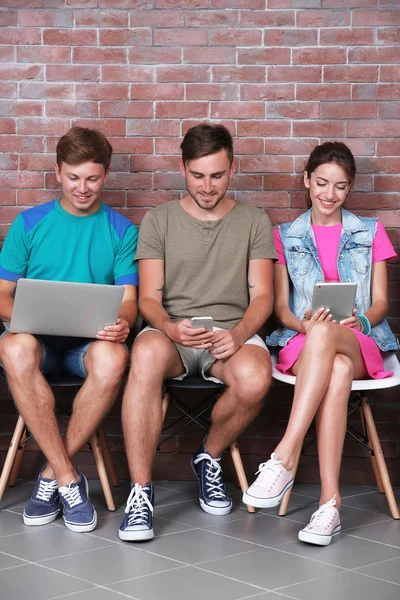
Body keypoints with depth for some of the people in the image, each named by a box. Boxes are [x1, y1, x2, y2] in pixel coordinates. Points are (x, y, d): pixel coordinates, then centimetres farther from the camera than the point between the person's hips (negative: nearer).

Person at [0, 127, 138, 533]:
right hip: (38, 337, 0)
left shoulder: (122, 231, 10)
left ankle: (52, 474, -19)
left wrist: (122, 323, -22)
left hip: (91, 341, 0)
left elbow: (128, 298, 3)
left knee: (112, 358, -37)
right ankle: (69, 479, -27)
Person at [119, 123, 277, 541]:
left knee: (254, 378, -35)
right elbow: (148, 297, 2)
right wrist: (171, 327, -22)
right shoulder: (158, 220, 10)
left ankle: (209, 457, -2)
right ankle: (140, 491, -31)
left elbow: (262, 295, 5)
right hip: (171, 330, 0)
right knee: (146, 355, -38)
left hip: (232, 331, 1)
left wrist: (238, 334, -17)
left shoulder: (254, 222, 12)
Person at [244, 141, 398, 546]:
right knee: (336, 372, -41)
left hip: (361, 345, 0)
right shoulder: (285, 237, 19)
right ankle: (330, 501, -50)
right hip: (301, 343, 0)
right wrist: (303, 323, -13)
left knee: (324, 333, -41)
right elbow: (280, 307, 11)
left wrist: (360, 321, -12)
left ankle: (283, 460, -51)